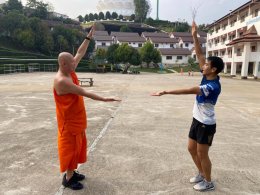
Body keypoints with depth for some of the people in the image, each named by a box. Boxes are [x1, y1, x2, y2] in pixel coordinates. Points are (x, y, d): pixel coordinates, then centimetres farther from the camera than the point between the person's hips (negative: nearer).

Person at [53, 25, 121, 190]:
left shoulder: (70, 72, 1)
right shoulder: (62, 81, -26)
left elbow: (80, 53, 7)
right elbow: (84, 93, -28)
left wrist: (89, 37, 6)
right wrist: (104, 99, -25)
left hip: (77, 118, 9)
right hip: (69, 120, -9)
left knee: (77, 145, 18)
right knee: (70, 147, 2)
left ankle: (72, 172, 32)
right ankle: (68, 178, 18)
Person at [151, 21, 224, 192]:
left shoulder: (213, 86, -26)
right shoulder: (207, 76, -2)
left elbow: (189, 90, -36)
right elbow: (199, 54, 0)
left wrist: (165, 92, -39)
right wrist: (195, 35, -4)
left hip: (206, 124, -8)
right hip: (197, 120, 9)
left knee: (202, 154, 5)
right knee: (192, 149, 17)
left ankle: (208, 182, 28)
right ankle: (202, 174, 38)